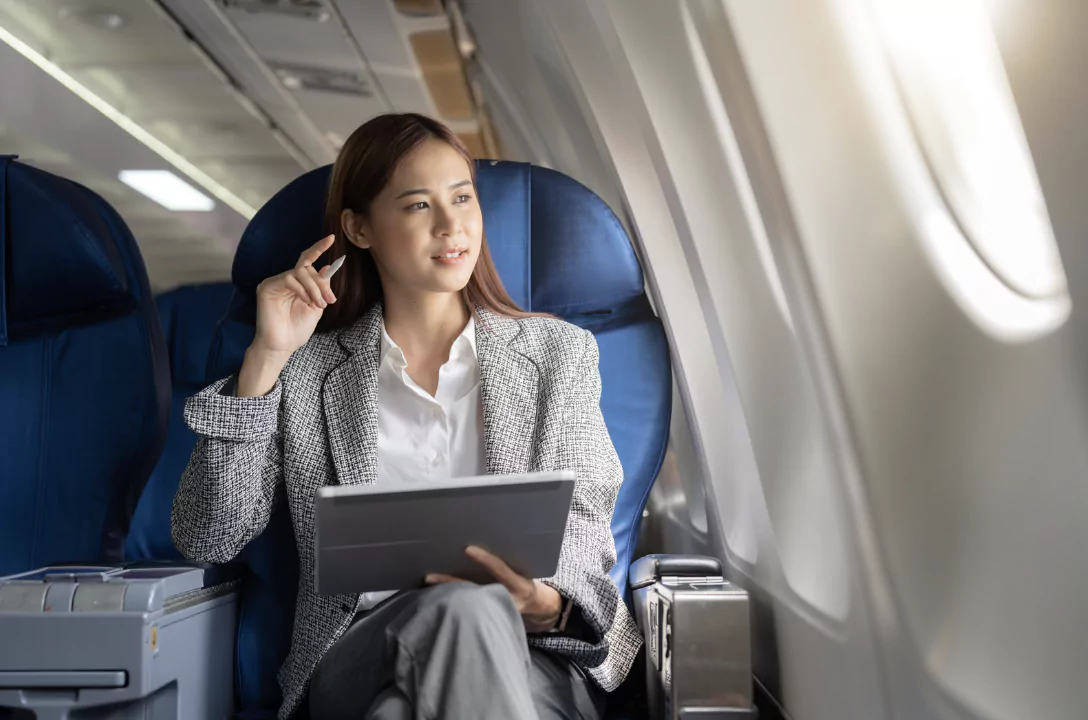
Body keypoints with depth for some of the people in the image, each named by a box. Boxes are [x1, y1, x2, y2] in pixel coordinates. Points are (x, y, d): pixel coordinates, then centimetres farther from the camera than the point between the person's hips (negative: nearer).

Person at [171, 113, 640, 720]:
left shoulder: (559, 351, 15)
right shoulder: (307, 373, 13)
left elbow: (584, 522, 11)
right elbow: (205, 539, 6)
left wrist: (545, 602, -13)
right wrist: (266, 358, -2)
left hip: (534, 659, 1)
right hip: (356, 663, -1)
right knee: (460, 609, -35)